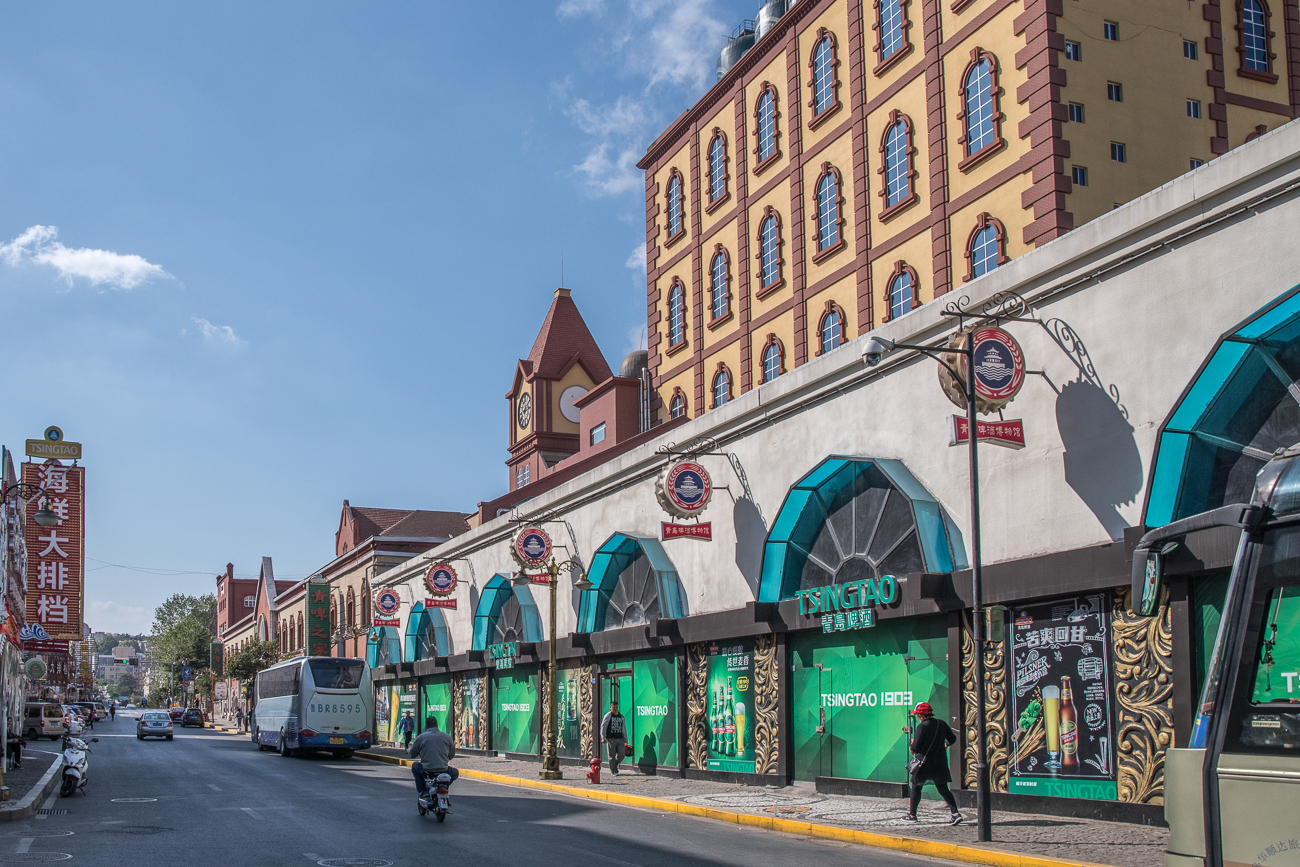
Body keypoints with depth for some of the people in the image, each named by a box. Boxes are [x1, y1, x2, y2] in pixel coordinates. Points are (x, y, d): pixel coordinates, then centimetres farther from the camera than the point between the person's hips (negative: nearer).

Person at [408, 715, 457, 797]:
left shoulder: (421, 737, -1)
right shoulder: (446, 736, 5)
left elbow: (412, 754, 8)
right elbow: (452, 755, 13)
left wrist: (408, 750, 33)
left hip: (427, 770, -1)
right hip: (443, 770, 1)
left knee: (415, 766, 31)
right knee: (455, 773, 32)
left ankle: (422, 790, 22)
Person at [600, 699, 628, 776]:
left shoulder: (622, 717, 16)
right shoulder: (608, 716, 2)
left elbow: (624, 729, 20)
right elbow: (603, 727, -3)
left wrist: (625, 741, 17)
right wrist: (603, 738, -12)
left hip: (620, 739, 4)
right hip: (611, 739, -4)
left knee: (621, 754, -5)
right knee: (612, 756, -2)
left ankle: (614, 765, 21)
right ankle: (613, 771, 7)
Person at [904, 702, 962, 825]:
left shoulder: (922, 726, -15)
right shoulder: (942, 724, 3)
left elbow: (916, 747, -18)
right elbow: (953, 739, 12)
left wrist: (912, 746, 5)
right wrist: (946, 745, 32)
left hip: (924, 763, -5)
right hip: (940, 763, 5)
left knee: (916, 787, 12)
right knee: (943, 788, 7)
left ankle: (912, 814, 18)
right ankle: (955, 813, -9)